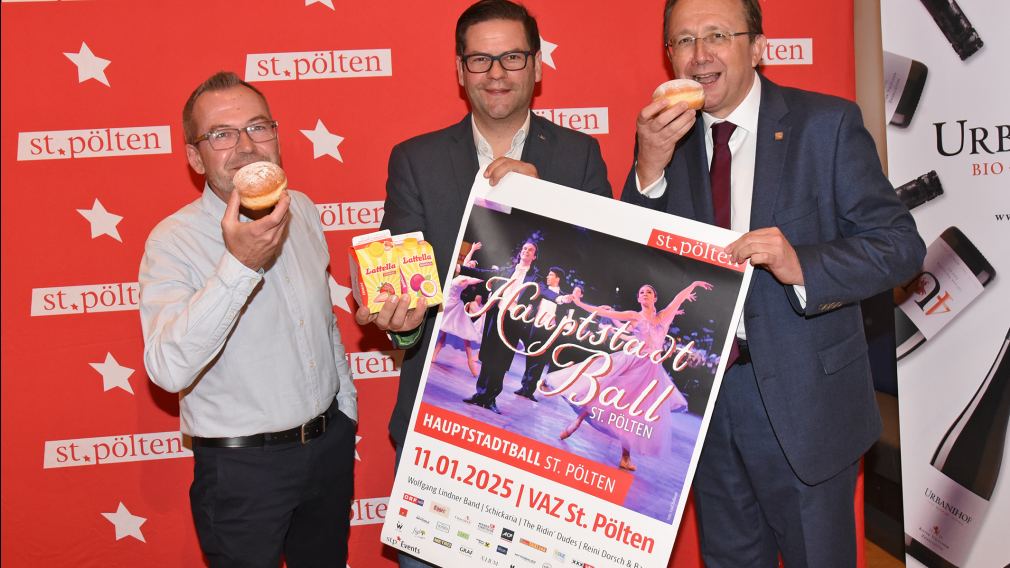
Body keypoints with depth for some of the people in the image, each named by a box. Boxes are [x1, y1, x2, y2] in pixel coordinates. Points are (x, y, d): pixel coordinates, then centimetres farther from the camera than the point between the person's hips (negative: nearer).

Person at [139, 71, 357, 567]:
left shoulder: (302, 211, 3)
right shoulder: (174, 240, -16)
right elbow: (169, 369, -30)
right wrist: (240, 265, -38)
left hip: (329, 445, 6)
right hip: (242, 467, -5)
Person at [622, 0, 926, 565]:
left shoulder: (827, 123, -8)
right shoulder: (667, 137, 2)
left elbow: (901, 244, -12)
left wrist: (801, 265, -29)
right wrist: (650, 168, -20)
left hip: (803, 399, -3)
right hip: (703, 393, 4)